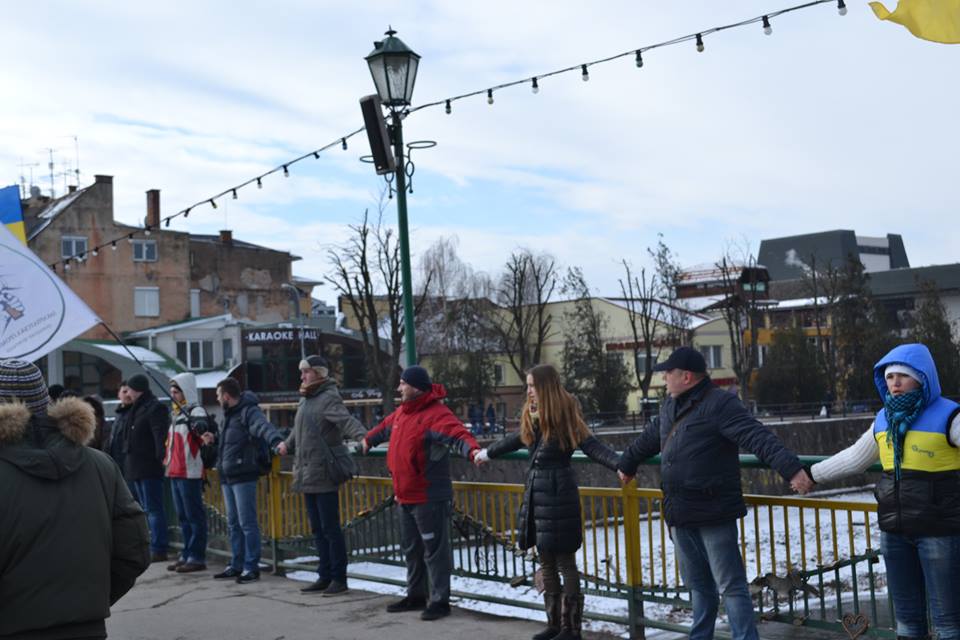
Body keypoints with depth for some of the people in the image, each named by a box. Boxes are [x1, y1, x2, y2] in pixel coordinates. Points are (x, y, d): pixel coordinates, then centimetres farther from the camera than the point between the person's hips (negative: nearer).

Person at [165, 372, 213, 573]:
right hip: (175, 472, 10)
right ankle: (186, 555, 22)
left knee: (194, 515, -5)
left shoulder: (196, 412, -9)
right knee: (182, 517, 14)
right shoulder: (177, 414, 19)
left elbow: (201, 426, -30)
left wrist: (200, 427, -47)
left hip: (190, 472, -10)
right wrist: (168, 461, 23)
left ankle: (197, 557, -2)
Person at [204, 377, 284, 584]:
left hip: (244, 477, -10)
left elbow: (264, 427, -31)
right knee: (233, 524, 14)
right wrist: (214, 440, 13)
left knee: (247, 523, -6)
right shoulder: (229, 415, 18)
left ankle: (251, 566, 0)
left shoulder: (249, 412, -12)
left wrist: (276, 441, -49)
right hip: (227, 477, 10)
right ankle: (236, 565, 22)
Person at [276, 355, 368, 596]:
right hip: (307, 474, 9)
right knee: (318, 529, 14)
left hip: (324, 474, -9)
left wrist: (363, 436, -45)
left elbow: (347, 420, -29)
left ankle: (339, 579, 5)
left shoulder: (329, 398, -12)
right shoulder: (305, 399, 15)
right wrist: (287, 445, 40)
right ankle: (325, 576, 22)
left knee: (330, 528, -3)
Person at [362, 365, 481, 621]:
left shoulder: (436, 414, -19)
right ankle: (416, 595, 33)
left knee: (435, 550, -1)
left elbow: (458, 434, -33)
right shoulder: (401, 412, 11)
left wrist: (473, 450, -53)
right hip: (405, 496, 10)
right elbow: (386, 427, 32)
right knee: (411, 549, 20)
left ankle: (440, 600, 9)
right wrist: (369, 440, 49)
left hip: (430, 498, -9)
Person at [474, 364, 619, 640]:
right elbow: (516, 439, 30)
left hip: (558, 492, -8)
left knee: (565, 561, -2)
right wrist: (487, 453, 45)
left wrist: (620, 464, -35)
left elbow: (592, 446, -18)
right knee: (546, 561, 11)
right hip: (535, 490, 8)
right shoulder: (532, 418, 12)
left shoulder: (565, 415, -10)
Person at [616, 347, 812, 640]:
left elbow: (758, 437, -24)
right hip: (681, 516, 8)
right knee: (699, 585, 20)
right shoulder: (671, 407, 13)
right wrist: (626, 464, 46)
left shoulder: (720, 404, -14)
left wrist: (792, 469, -36)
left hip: (714, 514, -8)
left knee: (731, 586, -4)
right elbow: (650, 438, 31)